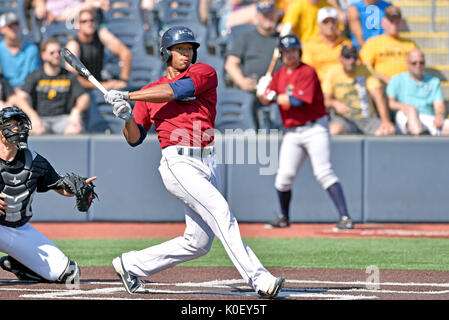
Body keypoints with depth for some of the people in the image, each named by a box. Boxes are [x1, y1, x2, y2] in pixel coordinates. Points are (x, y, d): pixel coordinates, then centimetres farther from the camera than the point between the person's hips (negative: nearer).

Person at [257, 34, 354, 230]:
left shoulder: (308, 72, -8)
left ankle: (345, 217, -18)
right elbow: (266, 99, 6)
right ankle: (284, 218, 22)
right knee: (284, 176, 0)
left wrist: (274, 97, -6)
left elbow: (297, 100, -16)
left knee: (323, 173, -15)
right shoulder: (279, 75, 13)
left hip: (314, 128, -6)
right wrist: (262, 94, -16)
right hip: (292, 133, 6)